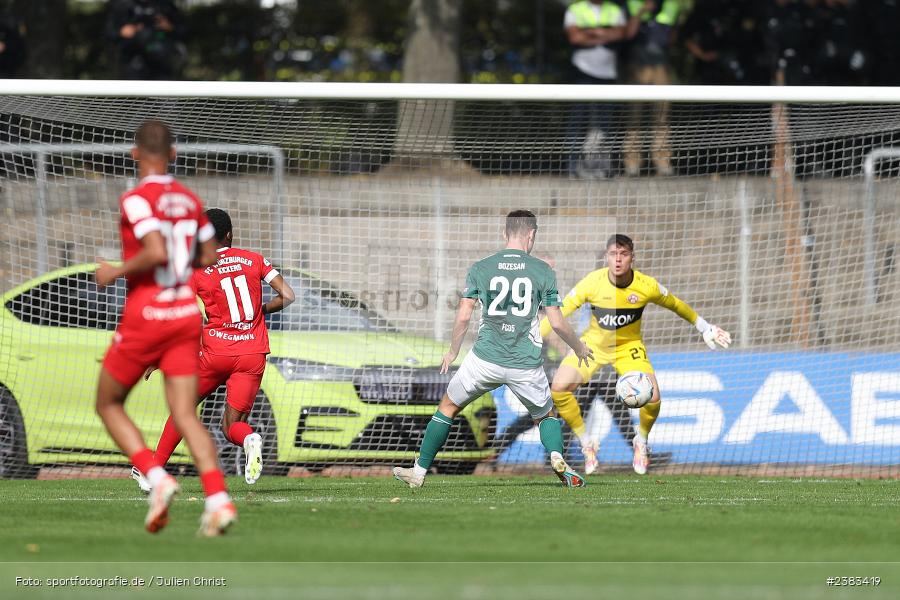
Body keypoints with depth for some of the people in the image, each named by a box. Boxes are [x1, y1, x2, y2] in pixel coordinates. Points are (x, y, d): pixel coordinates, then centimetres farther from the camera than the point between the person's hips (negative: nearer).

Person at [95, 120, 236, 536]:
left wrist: (116, 272, -11)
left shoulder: (136, 200, -12)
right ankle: (218, 499, -21)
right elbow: (208, 256, 18)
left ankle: (156, 478, -9)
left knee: (109, 405, 12)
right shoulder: (189, 200, 9)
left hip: (144, 318, -5)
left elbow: (156, 252, -25)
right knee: (185, 416, 1)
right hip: (186, 315, 5)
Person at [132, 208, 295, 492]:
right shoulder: (254, 260, 5)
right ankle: (249, 438, -32)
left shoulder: (196, 271, -1)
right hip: (253, 354, 1)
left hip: (216, 352, -1)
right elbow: (287, 296, 2)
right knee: (231, 425, 4)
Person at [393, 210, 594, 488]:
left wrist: (452, 352, 17)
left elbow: (463, 317, 1)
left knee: (448, 407, 18)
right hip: (526, 364, 0)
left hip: (486, 359, 0)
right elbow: (557, 323, 1)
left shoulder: (480, 268, 2)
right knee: (545, 415, 21)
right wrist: (579, 348, 20)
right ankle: (558, 459, -8)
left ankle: (420, 471, 18)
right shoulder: (543, 271, 0)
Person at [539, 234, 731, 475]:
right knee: (559, 388, -21)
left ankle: (641, 442, 13)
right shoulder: (593, 282, -21)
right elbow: (560, 311, -15)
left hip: (628, 346, 0)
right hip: (593, 344, 0)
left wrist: (705, 328, 11)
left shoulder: (647, 286, -19)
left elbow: (676, 305, 1)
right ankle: (586, 443, 1)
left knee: (652, 397, -21)